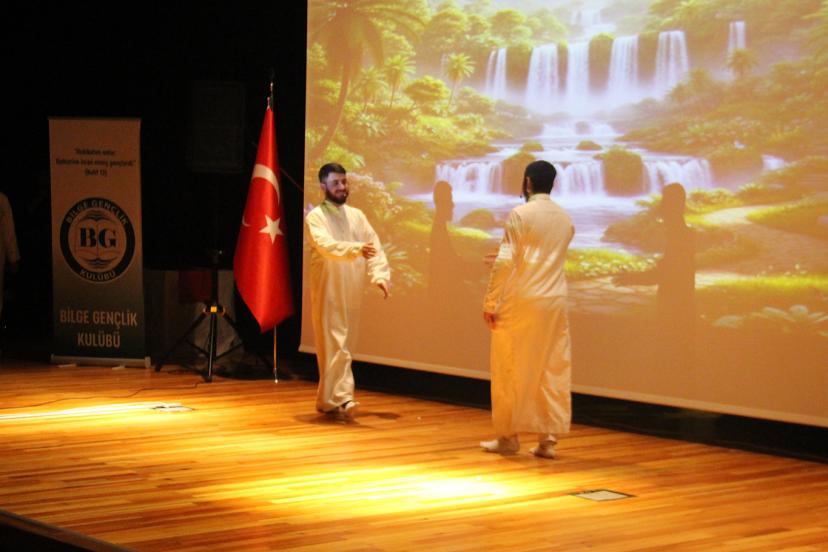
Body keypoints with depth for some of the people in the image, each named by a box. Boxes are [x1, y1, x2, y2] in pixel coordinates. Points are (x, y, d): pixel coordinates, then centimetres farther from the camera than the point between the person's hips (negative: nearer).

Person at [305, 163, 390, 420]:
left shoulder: (357, 215, 12)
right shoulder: (315, 217, -5)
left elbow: (375, 247, 6)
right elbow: (326, 246, -23)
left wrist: (379, 275, -11)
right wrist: (356, 249, -38)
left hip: (351, 293, 6)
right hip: (327, 293, -6)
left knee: (343, 347, 10)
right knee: (335, 347, -12)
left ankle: (327, 401, 19)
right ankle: (341, 399, -16)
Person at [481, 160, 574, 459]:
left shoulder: (520, 214, -8)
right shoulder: (565, 219, 10)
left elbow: (505, 261, -14)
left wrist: (490, 302, -8)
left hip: (520, 301, -5)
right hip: (555, 301, 5)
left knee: (510, 370, 6)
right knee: (553, 371, 8)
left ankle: (508, 436, 11)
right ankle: (548, 438, 7)